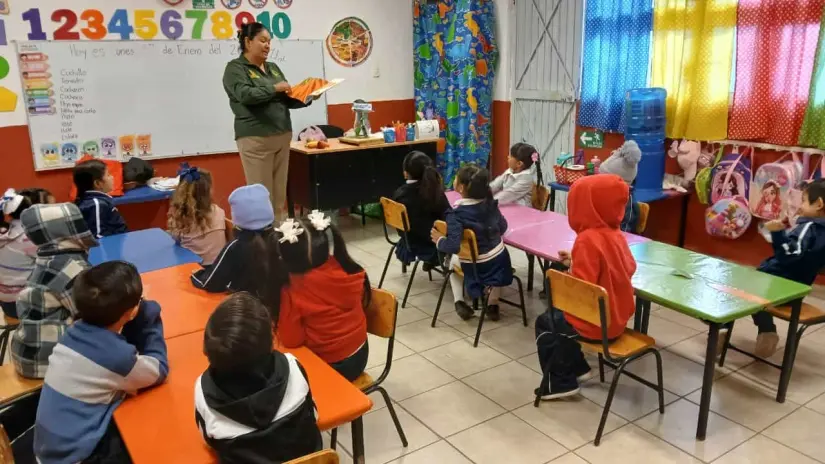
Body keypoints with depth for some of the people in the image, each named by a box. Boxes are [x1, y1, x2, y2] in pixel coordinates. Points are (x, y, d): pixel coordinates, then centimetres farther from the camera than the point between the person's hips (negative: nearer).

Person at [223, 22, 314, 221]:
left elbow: (288, 100, 18)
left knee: (280, 195, 7)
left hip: (282, 136, 6)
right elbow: (245, 94, -17)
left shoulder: (273, 68, 19)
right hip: (255, 139, -6)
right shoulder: (235, 68, 0)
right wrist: (274, 88, -18)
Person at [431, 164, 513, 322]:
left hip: (475, 266, -3)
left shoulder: (456, 214, -24)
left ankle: (459, 302, 18)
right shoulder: (490, 204, -7)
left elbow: (454, 245, -32)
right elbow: (503, 227, 6)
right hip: (498, 259, 3)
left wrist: (440, 241, -13)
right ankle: (493, 304, 26)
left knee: (453, 260, 31)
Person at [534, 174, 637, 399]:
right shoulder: (615, 234, -1)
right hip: (616, 318, 8)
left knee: (545, 323, 15)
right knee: (557, 317, 25)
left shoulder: (588, 239, -26)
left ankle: (559, 383, 22)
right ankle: (576, 368, 31)